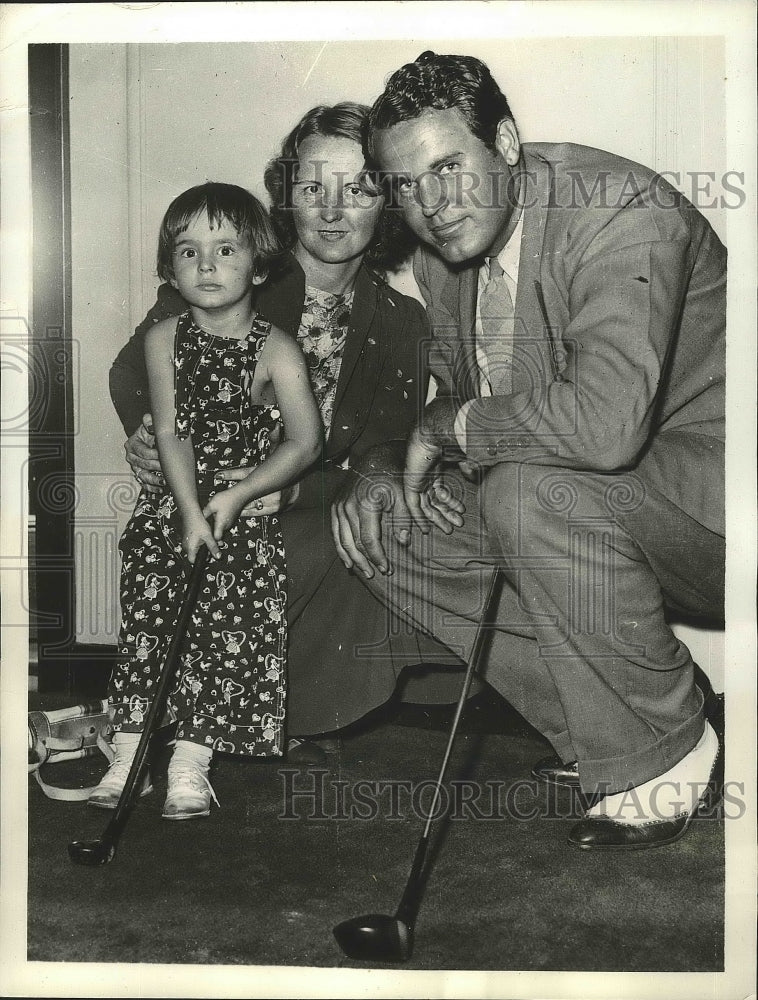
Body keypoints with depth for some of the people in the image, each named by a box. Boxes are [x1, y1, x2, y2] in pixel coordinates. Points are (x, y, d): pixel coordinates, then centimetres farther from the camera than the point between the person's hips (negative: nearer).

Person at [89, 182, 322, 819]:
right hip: (176, 499, 2)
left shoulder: (276, 349, -4)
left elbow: (305, 442, -9)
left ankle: (192, 754, -15)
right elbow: (170, 435, -3)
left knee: (224, 601, -19)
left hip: (251, 503, -2)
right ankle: (131, 744, -12)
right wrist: (191, 514, -16)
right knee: (147, 584, -16)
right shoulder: (165, 340, 3)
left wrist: (236, 497, -16)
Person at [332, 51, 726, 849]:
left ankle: (668, 760, -11)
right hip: (583, 498, 9)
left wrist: (451, 426, -22)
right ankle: (599, 731, 5)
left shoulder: (621, 213, -24)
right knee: (371, 524, -1)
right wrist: (405, 468, -6)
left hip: (706, 487, -8)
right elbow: (460, 398, 16)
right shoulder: (442, 256, 3)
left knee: (529, 493, -36)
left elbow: (606, 421, -39)